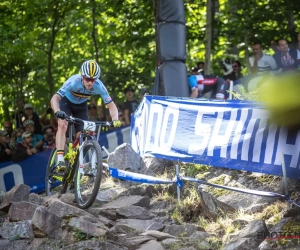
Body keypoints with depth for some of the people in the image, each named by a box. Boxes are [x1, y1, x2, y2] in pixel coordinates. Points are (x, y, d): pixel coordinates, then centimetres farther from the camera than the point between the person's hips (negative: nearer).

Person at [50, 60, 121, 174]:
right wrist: (57, 112, -63)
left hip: (81, 105, 3)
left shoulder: (99, 86, -30)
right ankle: (60, 161, -34)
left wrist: (115, 119, -41)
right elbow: (55, 98, -44)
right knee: (63, 125, -28)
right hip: (66, 101, -3)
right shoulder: (74, 82, -38)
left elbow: (111, 105, -22)